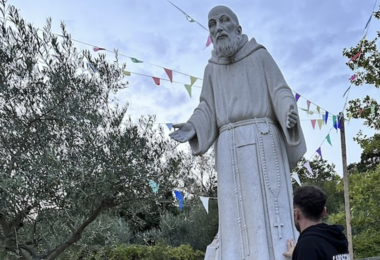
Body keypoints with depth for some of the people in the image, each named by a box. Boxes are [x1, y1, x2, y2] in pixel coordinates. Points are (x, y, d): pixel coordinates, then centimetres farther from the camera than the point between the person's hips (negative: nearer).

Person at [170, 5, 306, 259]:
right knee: (236, 223, -6)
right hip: (231, 150, 3)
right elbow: (207, 113, 11)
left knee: (273, 216, -10)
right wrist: (192, 129, -10)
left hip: (263, 142, -2)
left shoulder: (261, 55, 12)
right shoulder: (212, 69, 19)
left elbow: (281, 94, 3)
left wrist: (290, 114, -20)